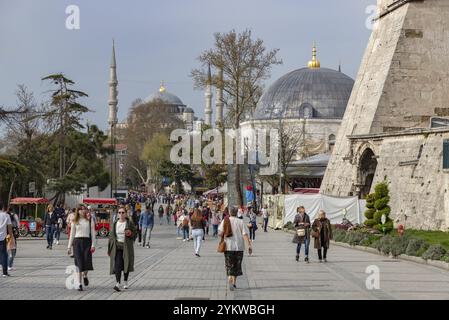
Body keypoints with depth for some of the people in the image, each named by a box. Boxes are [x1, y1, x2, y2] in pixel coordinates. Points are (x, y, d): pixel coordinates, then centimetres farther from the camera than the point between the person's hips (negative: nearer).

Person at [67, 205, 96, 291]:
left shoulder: (89, 220, 6)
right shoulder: (74, 221, 9)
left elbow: (93, 233, 5)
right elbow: (72, 234, 12)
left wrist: (93, 245, -4)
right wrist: (69, 247, 10)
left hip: (87, 242, -1)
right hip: (77, 242, 1)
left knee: (87, 261, -12)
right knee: (79, 263, -3)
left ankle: (85, 276, 21)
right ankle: (79, 284, 2)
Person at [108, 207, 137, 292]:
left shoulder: (130, 223, 0)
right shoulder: (115, 224, 7)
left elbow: (135, 233, 6)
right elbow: (111, 236, 11)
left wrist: (130, 233, -17)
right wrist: (109, 248, 10)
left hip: (127, 247, -1)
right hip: (117, 247, 1)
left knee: (126, 264, 6)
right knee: (117, 265, -11)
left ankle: (125, 282, 25)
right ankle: (118, 283, -18)